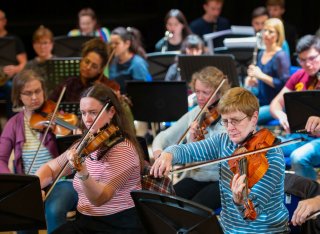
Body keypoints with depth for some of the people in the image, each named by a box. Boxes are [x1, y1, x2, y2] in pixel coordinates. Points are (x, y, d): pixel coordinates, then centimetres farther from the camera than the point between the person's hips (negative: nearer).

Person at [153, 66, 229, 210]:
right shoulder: (194, 114, 7)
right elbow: (165, 137, 9)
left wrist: (196, 142, -32)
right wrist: (158, 151, -14)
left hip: (221, 181, -5)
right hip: (195, 178, 5)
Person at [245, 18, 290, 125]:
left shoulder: (281, 56, -11)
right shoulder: (261, 54, 11)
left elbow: (284, 84, -19)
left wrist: (261, 75, -23)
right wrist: (253, 82, -1)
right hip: (261, 102, 8)